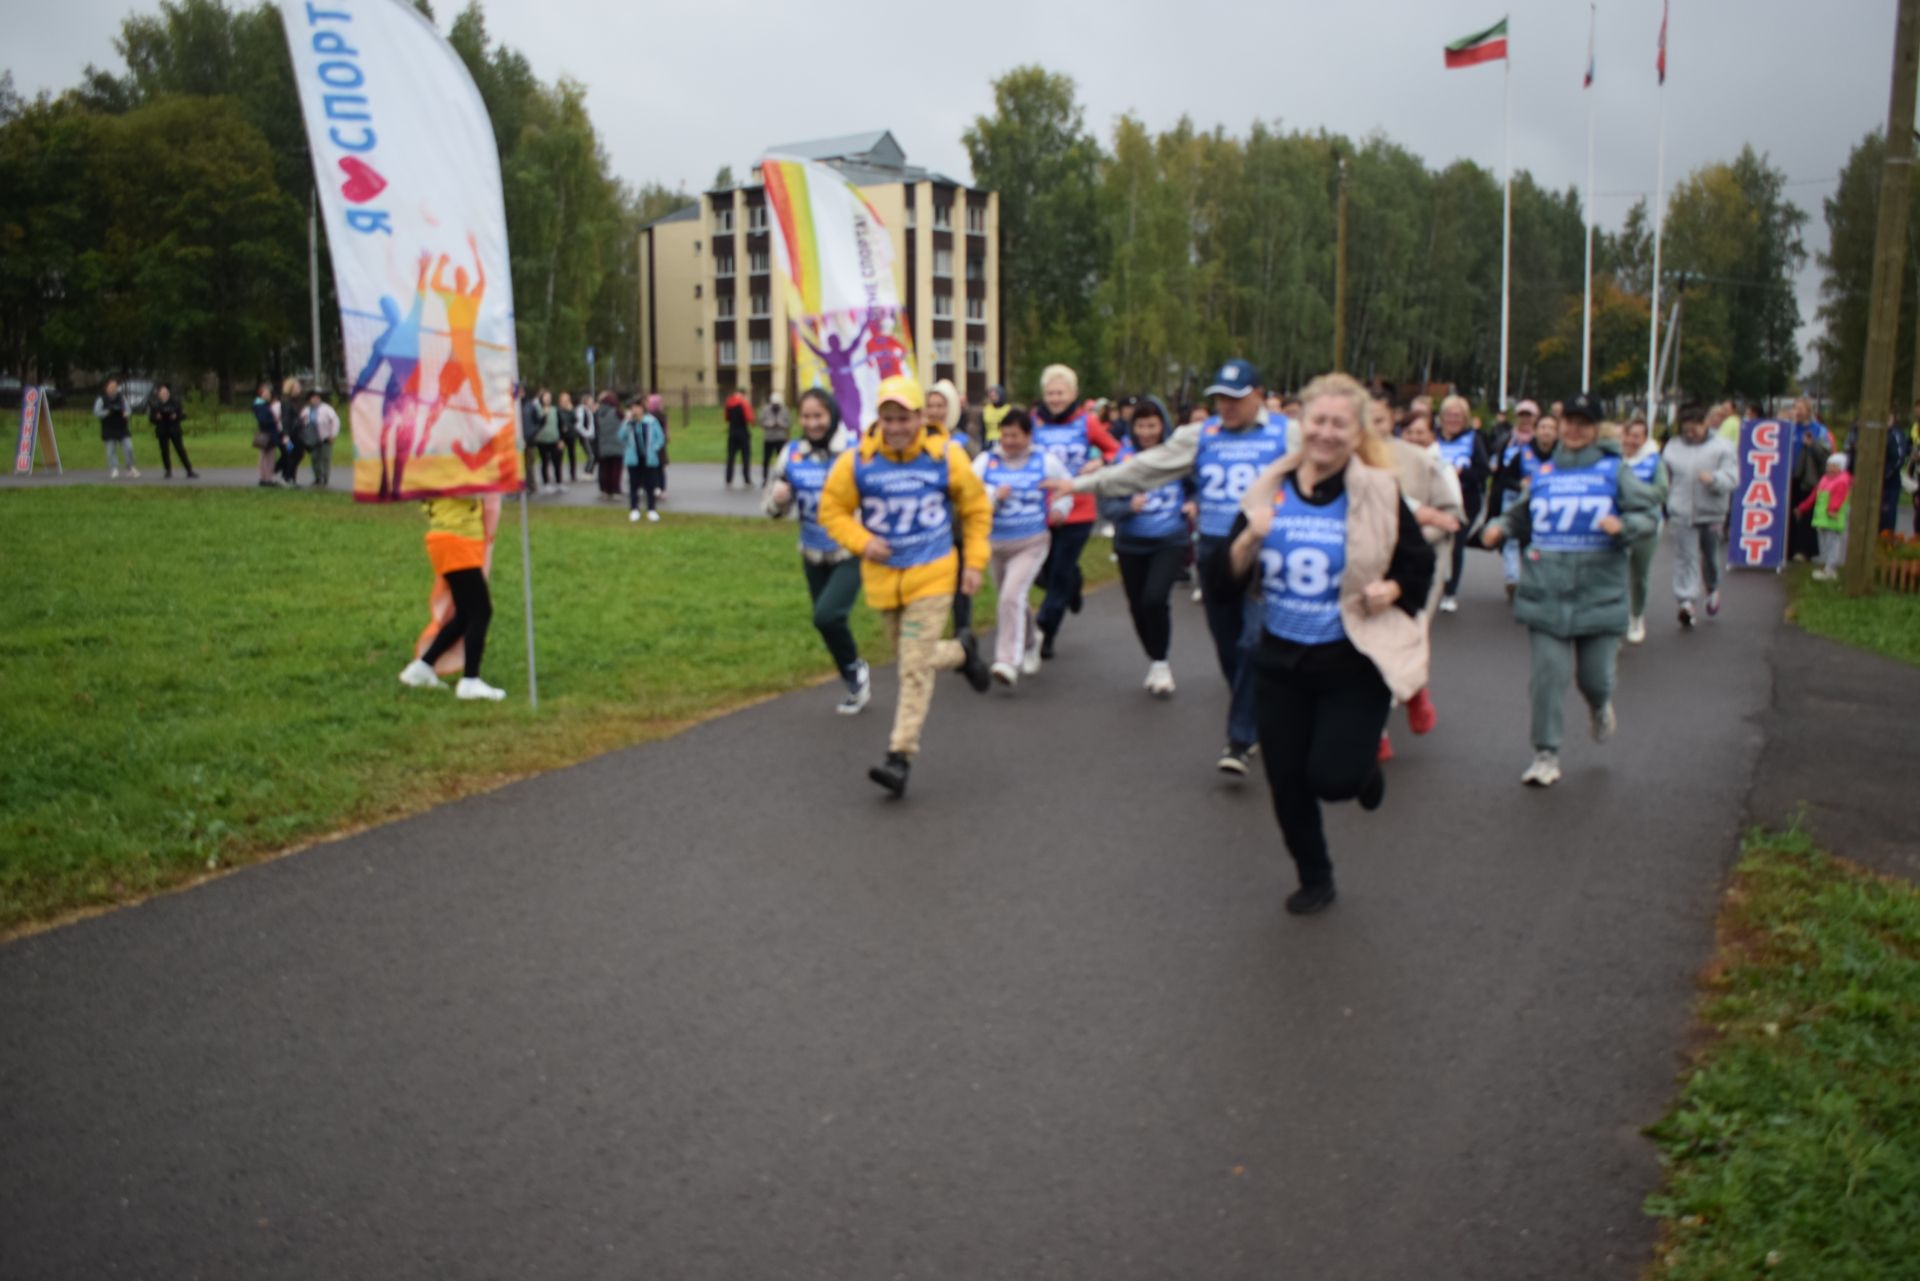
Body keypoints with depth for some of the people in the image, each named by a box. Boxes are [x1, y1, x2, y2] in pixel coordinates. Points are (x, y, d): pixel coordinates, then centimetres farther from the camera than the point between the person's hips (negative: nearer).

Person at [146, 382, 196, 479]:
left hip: (174, 430, -1)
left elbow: (183, 414, 3)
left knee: (181, 450, -1)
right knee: (164, 451, 1)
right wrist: (156, 417, -15)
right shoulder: (155, 405, 1)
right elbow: (151, 419, 6)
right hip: (162, 432, 1)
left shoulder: (175, 403, 0)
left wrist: (176, 416, -16)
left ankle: (189, 471, -1)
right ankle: (168, 471, 10)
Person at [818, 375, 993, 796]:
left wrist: (974, 561, 1)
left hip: (932, 576, -3)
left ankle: (901, 756, -6)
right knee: (914, 659, 18)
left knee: (915, 668, -10)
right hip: (883, 578, 3)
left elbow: (976, 510, 6)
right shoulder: (857, 461, -8)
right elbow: (832, 510, 2)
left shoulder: (946, 457, -8)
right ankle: (961, 652, 49)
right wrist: (861, 541, -14)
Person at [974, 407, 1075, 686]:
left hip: (1032, 543, -3)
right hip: (996, 544, 3)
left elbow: (1067, 483, 18)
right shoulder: (985, 462, -2)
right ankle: (1030, 644, 46)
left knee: (1012, 596, -22)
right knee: (1016, 601, 18)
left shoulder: (1045, 461, -1)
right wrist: (994, 496, -24)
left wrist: (1061, 508, 2)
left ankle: (1008, 661, -20)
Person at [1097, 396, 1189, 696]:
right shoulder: (1121, 458, -6)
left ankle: (1161, 663, 0)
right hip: (1131, 544, 2)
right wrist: (1129, 507, -28)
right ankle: (1153, 661, 37)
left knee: (1154, 598, -22)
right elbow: (1105, 507, -10)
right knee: (1138, 606, 11)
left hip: (1170, 541, -2)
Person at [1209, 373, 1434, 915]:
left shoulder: (1377, 494, -8)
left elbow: (1419, 566, 5)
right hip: (1280, 662, 3)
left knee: (1332, 778, -11)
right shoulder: (1268, 491, -2)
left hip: (1354, 665, -3)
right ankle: (1314, 880, 35)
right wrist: (1250, 539, -22)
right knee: (1287, 784, 10)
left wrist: (1389, 591, -16)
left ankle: (1365, 765, 27)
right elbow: (1221, 583, -4)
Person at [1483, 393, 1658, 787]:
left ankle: (1599, 706, 44)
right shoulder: (1543, 474, 11)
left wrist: (1623, 525, -20)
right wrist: (1500, 529, -2)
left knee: (1595, 676, 5)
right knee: (1548, 674, -4)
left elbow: (1648, 514, 1)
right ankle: (1546, 755, 5)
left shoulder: (1615, 471, 4)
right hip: (1547, 593, 1)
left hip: (1599, 594, -1)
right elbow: (1519, 516, 19)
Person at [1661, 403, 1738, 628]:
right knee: (1685, 558, -8)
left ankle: (1712, 589, 40)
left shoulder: (1721, 447, 0)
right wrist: (1665, 508, 6)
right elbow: (1664, 480, 12)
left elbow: (1732, 477, -8)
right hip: (1681, 514, 0)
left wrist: (1713, 479, -28)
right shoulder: (1673, 447, 6)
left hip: (1711, 513, 0)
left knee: (1711, 556, 15)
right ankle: (1686, 601, -12)